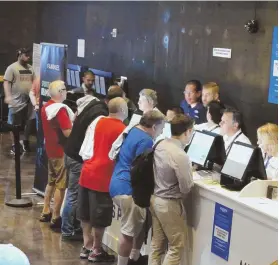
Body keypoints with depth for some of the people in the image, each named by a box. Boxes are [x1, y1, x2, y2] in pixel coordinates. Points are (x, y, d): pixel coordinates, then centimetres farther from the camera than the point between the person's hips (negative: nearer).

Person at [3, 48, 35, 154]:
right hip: (16, 102, -6)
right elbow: (6, 82, -12)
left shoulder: (30, 68, 12)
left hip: (29, 101, 6)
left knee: (29, 123, 11)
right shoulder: (12, 67, -6)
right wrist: (8, 96, -24)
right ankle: (14, 145, 8)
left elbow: (34, 82, 20)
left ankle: (25, 142, 27)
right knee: (14, 125, 0)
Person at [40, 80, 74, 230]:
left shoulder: (45, 107, 7)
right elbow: (68, 132, -25)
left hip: (50, 149, 9)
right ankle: (55, 218, 2)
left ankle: (45, 212, 27)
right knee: (61, 185, -2)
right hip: (62, 151, -9)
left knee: (51, 181, 20)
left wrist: (71, 119, 15)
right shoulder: (61, 109, -21)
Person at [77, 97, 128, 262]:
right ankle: (96, 251, 16)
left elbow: (84, 151, 7)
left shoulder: (97, 121, 5)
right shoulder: (122, 130, -10)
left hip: (87, 173, 6)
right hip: (103, 177, -6)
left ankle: (87, 247, 27)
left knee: (86, 214, 16)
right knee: (99, 218, 6)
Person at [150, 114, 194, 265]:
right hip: (169, 204, -8)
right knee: (176, 246, 4)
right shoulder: (180, 156, -25)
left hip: (155, 199, 8)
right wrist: (190, 173, 0)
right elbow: (186, 188, -19)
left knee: (157, 244, 15)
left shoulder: (160, 145, 0)